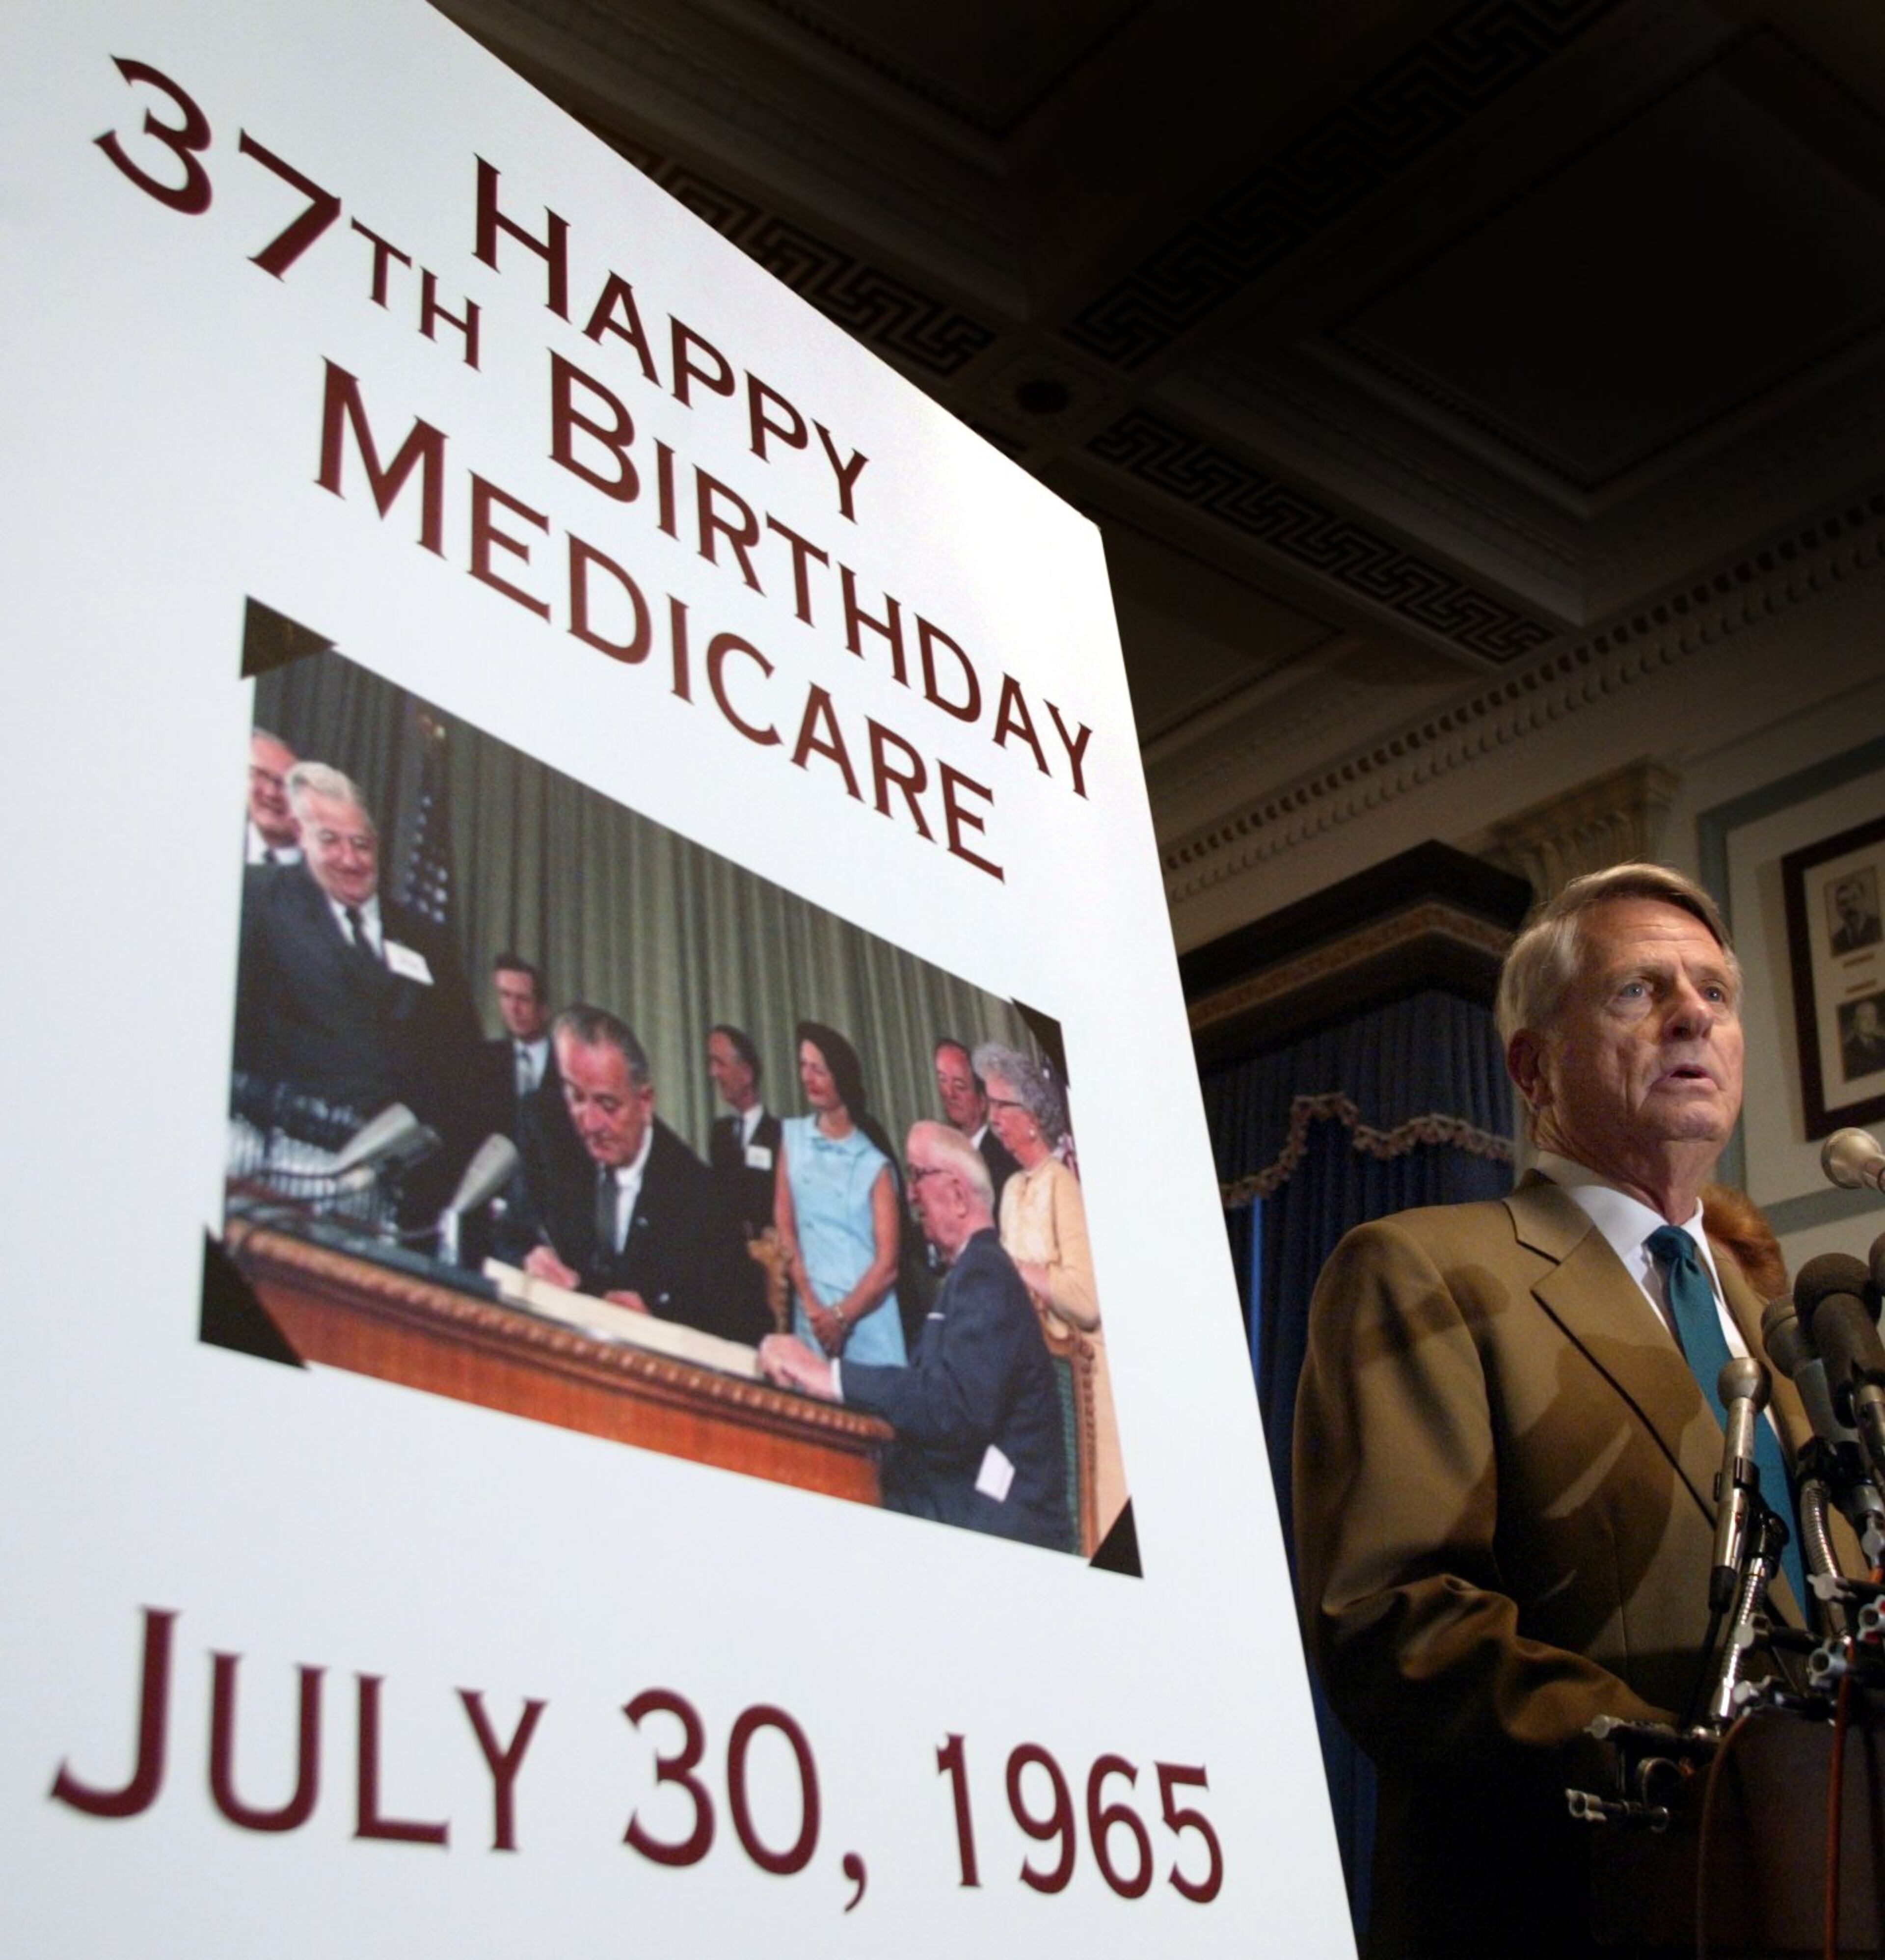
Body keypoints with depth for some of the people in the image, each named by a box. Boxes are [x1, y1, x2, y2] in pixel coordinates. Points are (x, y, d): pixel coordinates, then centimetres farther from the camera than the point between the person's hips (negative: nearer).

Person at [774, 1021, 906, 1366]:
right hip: (812, 1322, 2)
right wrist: (813, 1307, -4)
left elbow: (887, 1266, -1)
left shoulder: (875, 1165, 3)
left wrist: (841, 1317, -11)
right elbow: (784, 1228, 5)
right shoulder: (791, 1136, 10)